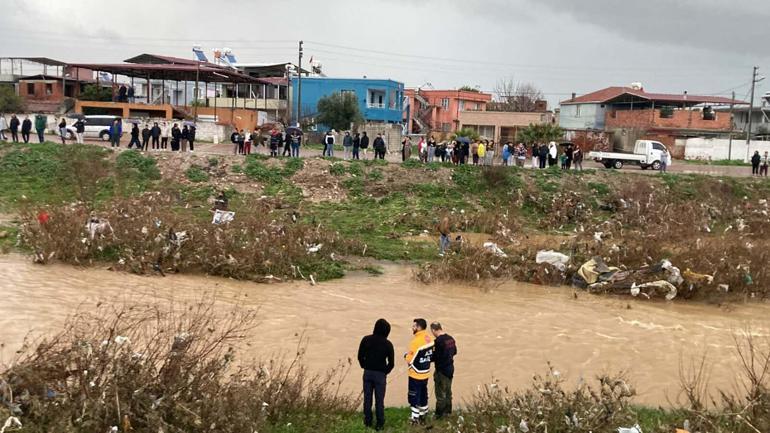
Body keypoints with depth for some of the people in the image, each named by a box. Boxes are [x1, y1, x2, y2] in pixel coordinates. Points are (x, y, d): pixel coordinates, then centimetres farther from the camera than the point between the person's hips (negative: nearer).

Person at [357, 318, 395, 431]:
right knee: (379, 400, 4)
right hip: (380, 374, -2)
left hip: (367, 373, 2)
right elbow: (391, 363, -8)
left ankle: (368, 421, 20)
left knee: (367, 398, 13)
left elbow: (360, 356, 0)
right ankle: (380, 423, 9)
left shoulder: (366, 340, -6)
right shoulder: (388, 344, -12)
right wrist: (385, 372, 8)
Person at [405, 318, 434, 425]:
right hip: (426, 373, 7)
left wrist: (406, 355, 0)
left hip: (416, 374, -7)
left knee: (414, 396, 5)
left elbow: (410, 360, -20)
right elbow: (432, 355, 8)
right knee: (423, 394, 20)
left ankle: (415, 418, 11)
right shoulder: (430, 338, -2)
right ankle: (423, 415, 31)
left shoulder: (416, 341, -25)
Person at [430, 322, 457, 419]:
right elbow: (454, 352, 14)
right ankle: (447, 411, 30)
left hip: (441, 370, -8)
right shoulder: (450, 338, 3)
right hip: (450, 368, 8)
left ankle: (439, 415, 12)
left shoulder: (438, 341, -23)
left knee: (440, 393, 4)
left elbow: (435, 357, -22)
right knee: (448, 391, 20)